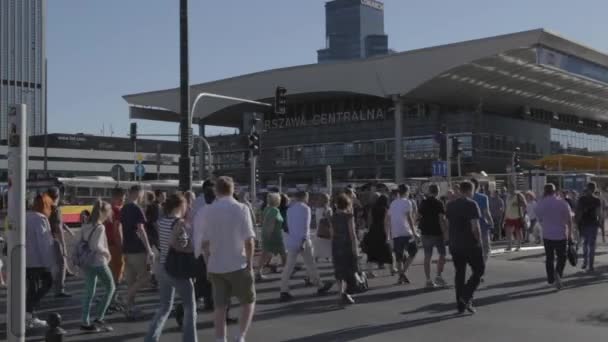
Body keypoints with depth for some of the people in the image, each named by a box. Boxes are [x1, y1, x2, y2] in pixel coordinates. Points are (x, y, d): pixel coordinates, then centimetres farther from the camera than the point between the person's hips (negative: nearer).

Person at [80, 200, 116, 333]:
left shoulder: (86, 227, 7)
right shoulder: (100, 227, -16)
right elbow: (96, 246, -24)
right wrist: (106, 252, -9)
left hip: (87, 263, 7)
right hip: (99, 263, -7)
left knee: (89, 292, 11)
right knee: (110, 288, 8)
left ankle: (85, 323, 12)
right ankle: (99, 318, 5)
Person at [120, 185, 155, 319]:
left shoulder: (123, 209, 12)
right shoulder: (137, 209, -13)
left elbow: (122, 228, 16)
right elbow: (140, 230, -19)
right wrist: (149, 250, -19)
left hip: (126, 249, 8)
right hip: (138, 249, -8)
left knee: (131, 280, 11)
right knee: (145, 276, 0)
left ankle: (130, 308, 12)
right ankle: (129, 297, -8)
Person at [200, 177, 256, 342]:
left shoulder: (206, 211, 2)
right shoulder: (241, 208, -8)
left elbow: (205, 242, 1)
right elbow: (249, 241, -11)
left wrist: (208, 265, 11)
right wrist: (250, 263, -1)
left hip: (215, 267, 3)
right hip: (238, 265, -3)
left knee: (220, 307, 9)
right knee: (248, 301, 13)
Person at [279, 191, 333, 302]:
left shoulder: (290, 209, 11)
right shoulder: (305, 208, -9)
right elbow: (305, 226, -17)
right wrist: (303, 241, -21)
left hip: (291, 241, 5)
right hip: (302, 240, -5)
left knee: (288, 267, 2)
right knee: (311, 265, 8)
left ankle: (284, 292, -5)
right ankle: (320, 287, 23)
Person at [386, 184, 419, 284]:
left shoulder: (393, 203, 16)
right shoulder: (407, 202, -1)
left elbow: (388, 219, 16)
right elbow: (409, 218, -10)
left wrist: (388, 235, 20)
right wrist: (414, 232, -7)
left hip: (395, 234, 5)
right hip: (405, 232, -5)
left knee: (399, 257, 10)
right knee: (413, 252, 7)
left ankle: (400, 276, 9)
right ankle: (403, 272, -7)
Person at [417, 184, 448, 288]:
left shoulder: (423, 203, 5)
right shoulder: (439, 203, -9)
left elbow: (419, 215, 12)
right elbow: (442, 219, -15)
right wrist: (445, 232, -11)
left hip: (425, 233, 4)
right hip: (437, 233, -4)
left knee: (427, 256, 7)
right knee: (442, 254, 10)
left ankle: (428, 280, 6)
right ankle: (438, 276, 0)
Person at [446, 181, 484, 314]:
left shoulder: (450, 205, 9)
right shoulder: (471, 205, -12)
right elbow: (475, 227, -18)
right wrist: (479, 241, -7)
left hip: (455, 245, 6)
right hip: (471, 245, -6)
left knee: (459, 273, 12)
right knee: (479, 270, 8)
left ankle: (460, 304, 12)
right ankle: (466, 297, -6)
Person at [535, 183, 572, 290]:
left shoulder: (540, 204, -4)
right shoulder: (562, 202, -8)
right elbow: (569, 219, -4)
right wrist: (570, 232, 10)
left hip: (547, 235, 1)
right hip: (561, 234, -1)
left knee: (549, 258, 13)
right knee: (562, 257, 11)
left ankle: (551, 280, 16)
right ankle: (558, 273, -14)